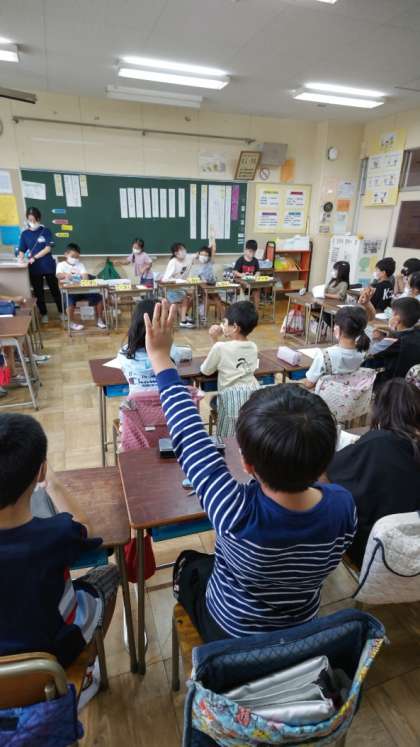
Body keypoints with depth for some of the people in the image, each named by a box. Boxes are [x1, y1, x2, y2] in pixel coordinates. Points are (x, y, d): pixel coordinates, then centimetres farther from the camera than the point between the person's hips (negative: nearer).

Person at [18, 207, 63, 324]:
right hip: (34, 268, 2)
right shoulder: (24, 234, 4)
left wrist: (34, 257, -18)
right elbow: (22, 250, 5)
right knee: (38, 292, 10)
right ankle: (43, 314, 23)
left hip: (48, 266, -2)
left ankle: (61, 311, 21)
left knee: (55, 289, 7)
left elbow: (48, 248, -11)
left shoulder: (45, 231, -3)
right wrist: (21, 259, -16)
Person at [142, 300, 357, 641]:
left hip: (232, 633, -3)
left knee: (188, 563, 24)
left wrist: (161, 357, -25)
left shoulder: (238, 516, -46)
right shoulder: (345, 506, -31)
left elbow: (191, 440, -34)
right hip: (302, 628, 4)